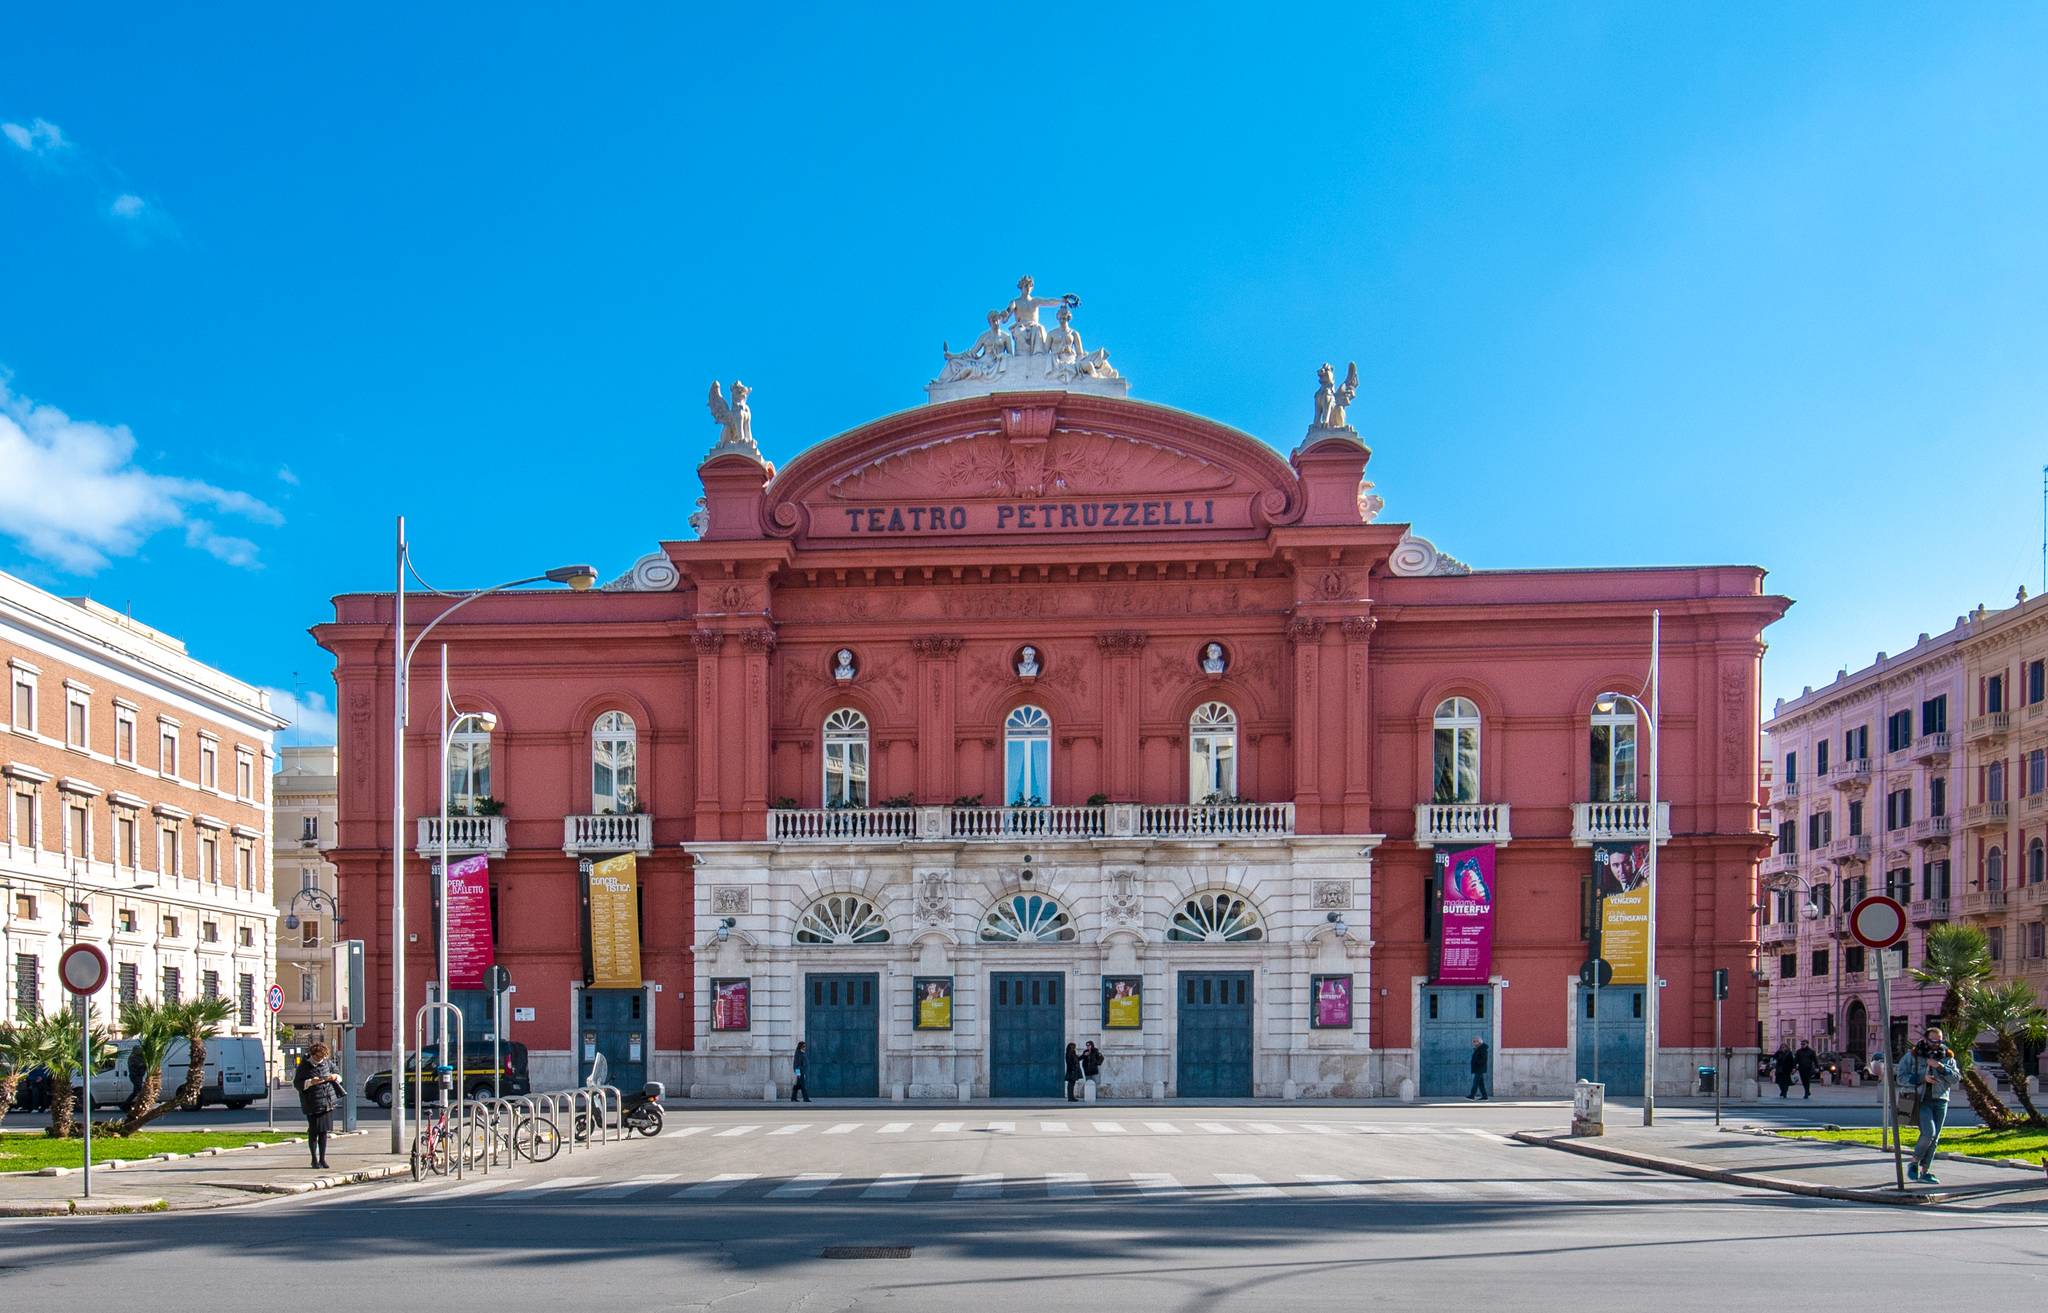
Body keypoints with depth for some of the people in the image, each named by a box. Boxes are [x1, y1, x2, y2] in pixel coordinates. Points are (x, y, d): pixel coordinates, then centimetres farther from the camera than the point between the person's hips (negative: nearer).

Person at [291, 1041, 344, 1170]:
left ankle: (322, 1159, 13)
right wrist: (311, 1082, -20)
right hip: (312, 1104, -3)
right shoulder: (304, 1065, -4)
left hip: (328, 1103, 3)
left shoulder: (327, 1062, 8)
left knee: (324, 1131, 5)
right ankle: (315, 1159, 13)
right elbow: (297, 1083, -5)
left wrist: (335, 1076, -3)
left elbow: (339, 1076, 21)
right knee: (314, 1132, 0)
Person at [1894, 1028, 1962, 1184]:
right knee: (1928, 1133, -19)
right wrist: (1922, 1078, -16)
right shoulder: (1912, 1056, 1)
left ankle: (1924, 1172, 10)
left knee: (1934, 1138, 3)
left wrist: (1940, 1067, -14)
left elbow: (1957, 1078, 0)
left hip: (1940, 1101, 4)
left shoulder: (1947, 1058, 11)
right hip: (1920, 1101, -4)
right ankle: (1914, 1163, 0)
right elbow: (1902, 1077, -4)